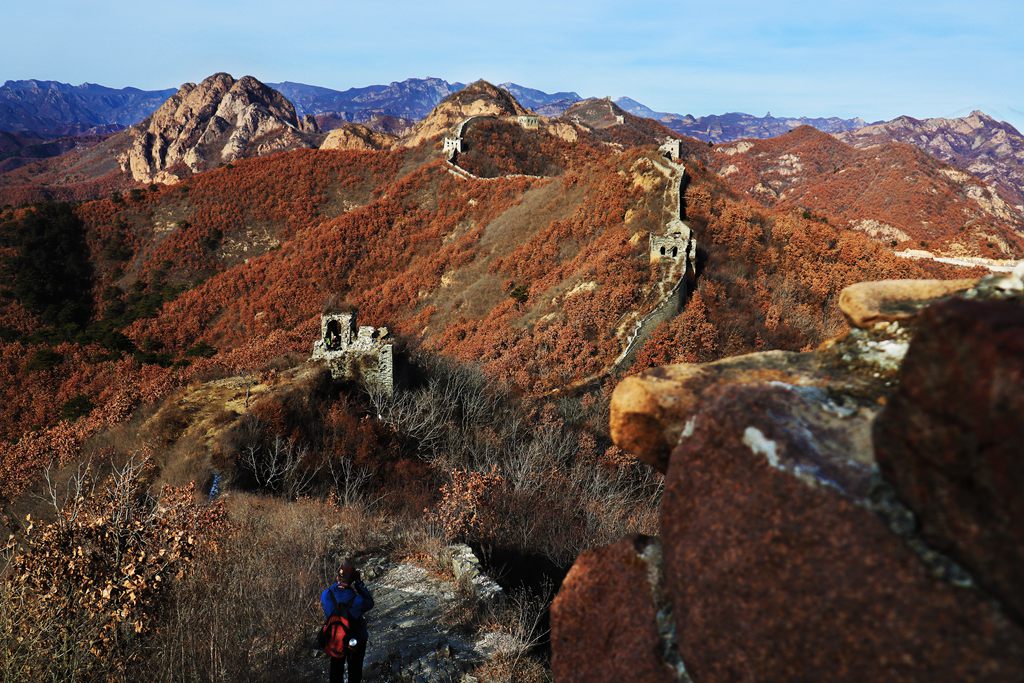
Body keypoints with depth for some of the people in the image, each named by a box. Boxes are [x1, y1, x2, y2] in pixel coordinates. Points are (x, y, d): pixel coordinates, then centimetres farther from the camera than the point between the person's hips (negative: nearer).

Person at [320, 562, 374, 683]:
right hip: (356, 639, -3)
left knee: (336, 666, 27)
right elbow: (370, 603, -16)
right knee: (355, 668, 22)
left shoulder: (326, 594, -26)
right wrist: (359, 583, -22)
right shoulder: (356, 601, -37)